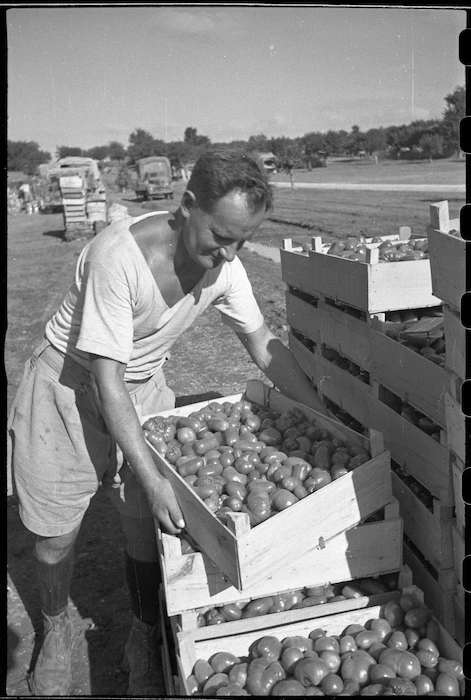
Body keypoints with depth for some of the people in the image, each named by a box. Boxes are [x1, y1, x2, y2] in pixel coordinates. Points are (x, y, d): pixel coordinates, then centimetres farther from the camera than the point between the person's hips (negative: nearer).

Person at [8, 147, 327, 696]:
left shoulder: (224, 263, -14)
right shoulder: (117, 256, -33)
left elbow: (264, 346, -1)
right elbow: (105, 379, -30)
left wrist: (328, 418, -5)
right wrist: (151, 477, -32)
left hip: (144, 388, 4)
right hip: (69, 388, -4)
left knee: (149, 528, 2)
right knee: (55, 536, 6)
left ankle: (145, 642, 28)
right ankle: (55, 630, 38)